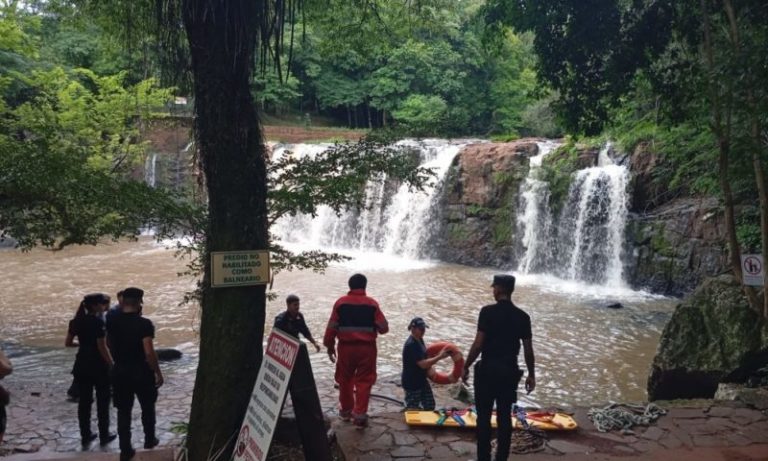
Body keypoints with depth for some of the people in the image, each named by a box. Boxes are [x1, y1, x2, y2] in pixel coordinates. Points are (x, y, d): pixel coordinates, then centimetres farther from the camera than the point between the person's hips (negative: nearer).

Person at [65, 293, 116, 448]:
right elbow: (102, 348, -18)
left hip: (82, 365, 6)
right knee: (102, 401, 7)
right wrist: (112, 365, -9)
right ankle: (104, 436, 14)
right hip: (98, 365, -6)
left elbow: (68, 343, 10)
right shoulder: (97, 322, -17)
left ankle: (85, 435, 20)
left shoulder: (76, 321, 3)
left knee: (84, 401, 13)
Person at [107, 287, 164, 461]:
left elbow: (111, 346, 12)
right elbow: (149, 352, -20)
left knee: (123, 411, 10)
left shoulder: (112, 323, -2)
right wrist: (158, 372, -11)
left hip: (120, 371, 4)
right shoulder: (144, 323, -19)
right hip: (142, 372, -3)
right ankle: (149, 440, 31)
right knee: (147, 407, 17)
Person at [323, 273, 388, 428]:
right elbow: (383, 328, -4)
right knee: (364, 381, 4)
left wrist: (330, 346, 10)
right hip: (366, 348, -1)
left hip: (346, 347, 1)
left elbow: (331, 327, -1)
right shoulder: (372, 303, -4)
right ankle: (360, 414, -1)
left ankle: (346, 410, 29)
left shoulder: (340, 302, -3)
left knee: (345, 379, 17)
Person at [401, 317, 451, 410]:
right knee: (412, 409, 5)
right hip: (411, 383, -9)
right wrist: (440, 357, -26)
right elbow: (423, 364, -28)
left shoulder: (420, 340, 4)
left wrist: (429, 369, -2)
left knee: (430, 406, 15)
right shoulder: (411, 345, -26)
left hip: (422, 380, 9)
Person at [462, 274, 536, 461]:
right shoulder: (522, 316, 0)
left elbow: (478, 344, -15)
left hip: (487, 369, -3)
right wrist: (531, 374, 13)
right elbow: (528, 349, 2)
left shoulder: (488, 311, -12)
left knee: (484, 416, 6)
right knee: (505, 417, 12)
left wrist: (466, 366, -4)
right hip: (509, 370, 4)